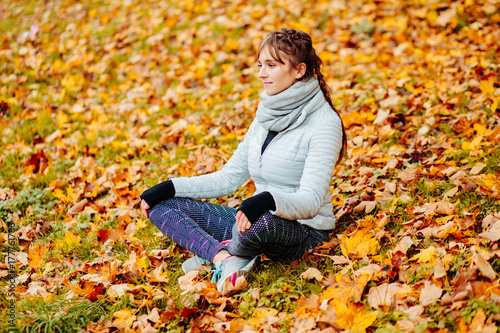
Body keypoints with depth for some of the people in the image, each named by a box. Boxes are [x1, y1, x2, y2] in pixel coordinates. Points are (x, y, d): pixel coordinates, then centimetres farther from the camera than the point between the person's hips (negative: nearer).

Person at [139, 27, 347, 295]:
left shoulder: (323, 122, -15)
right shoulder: (267, 114, 8)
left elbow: (310, 201, -24)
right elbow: (231, 177, 10)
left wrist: (268, 200, -44)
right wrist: (171, 187, 0)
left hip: (303, 232, -7)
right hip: (257, 220, 8)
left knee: (262, 219, -43)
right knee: (162, 204, -2)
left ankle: (215, 254, -11)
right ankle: (223, 256, -25)